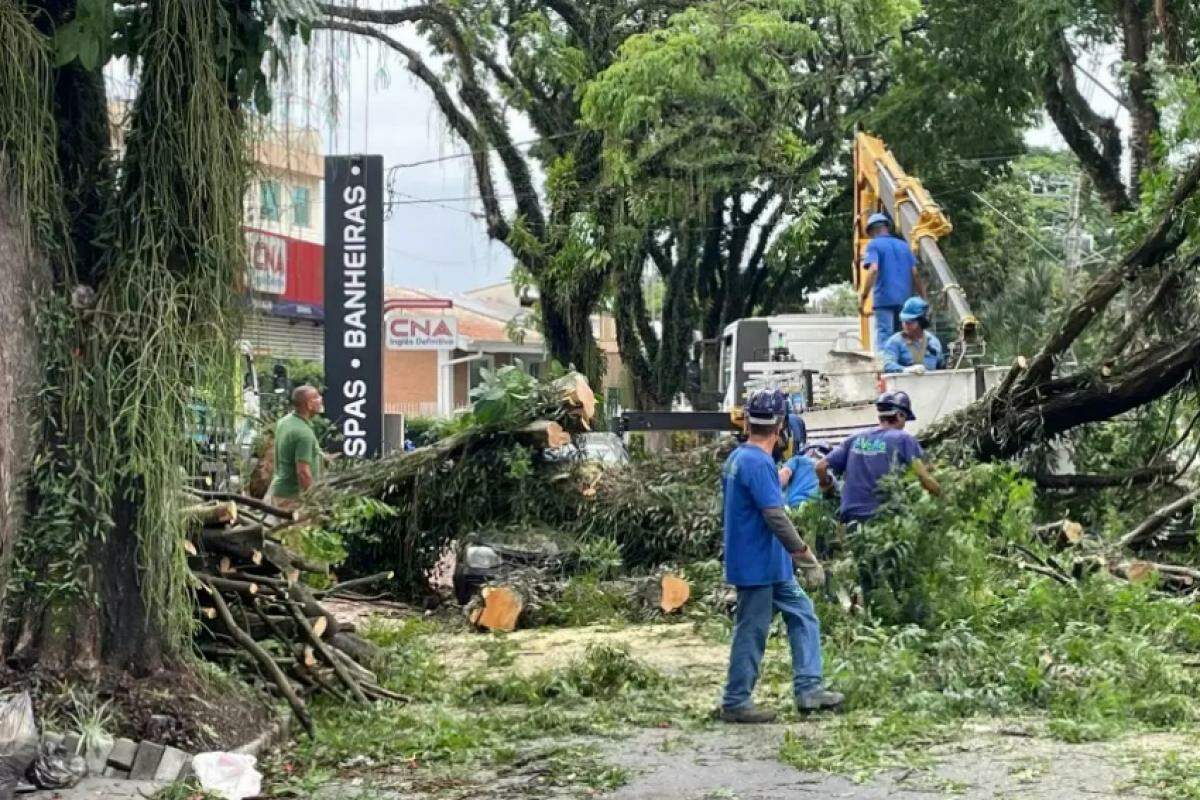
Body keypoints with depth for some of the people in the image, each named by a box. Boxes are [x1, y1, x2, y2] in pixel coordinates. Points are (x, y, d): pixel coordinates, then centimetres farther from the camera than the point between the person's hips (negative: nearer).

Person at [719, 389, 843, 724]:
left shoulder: (736, 458, 11)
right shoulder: (758, 463, -21)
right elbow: (775, 516, -25)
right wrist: (807, 558, -20)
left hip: (770, 566, 10)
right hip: (757, 566, -10)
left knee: (803, 615, 13)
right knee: (751, 632, -1)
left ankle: (808, 689, 14)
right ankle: (735, 703, 9)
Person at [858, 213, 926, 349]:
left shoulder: (874, 245, 1)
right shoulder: (904, 245, 17)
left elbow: (873, 270, -15)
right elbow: (915, 274, 12)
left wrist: (863, 297, -17)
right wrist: (923, 298, 17)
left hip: (884, 300, -5)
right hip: (904, 300, 5)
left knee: (884, 337, -9)